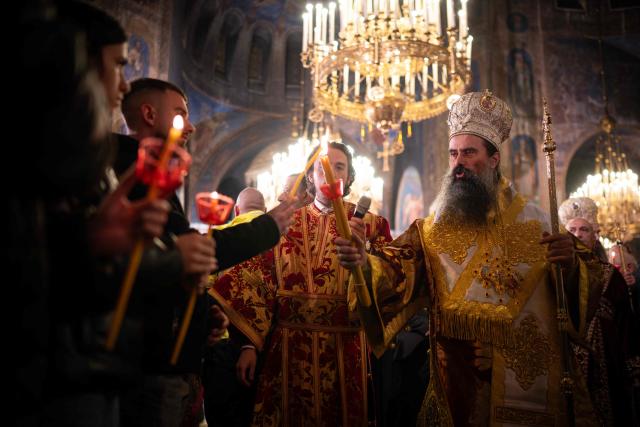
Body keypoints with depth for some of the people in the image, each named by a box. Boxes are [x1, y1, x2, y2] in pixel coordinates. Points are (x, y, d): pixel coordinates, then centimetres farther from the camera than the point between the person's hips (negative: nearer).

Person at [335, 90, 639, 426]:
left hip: (530, 381, 1)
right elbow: (398, 269, -16)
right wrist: (366, 262, -37)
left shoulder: (535, 223, 0)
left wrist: (570, 266, -21)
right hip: (458, 383, 0)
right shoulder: (432, 230, -1)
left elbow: (576, 297, 0)